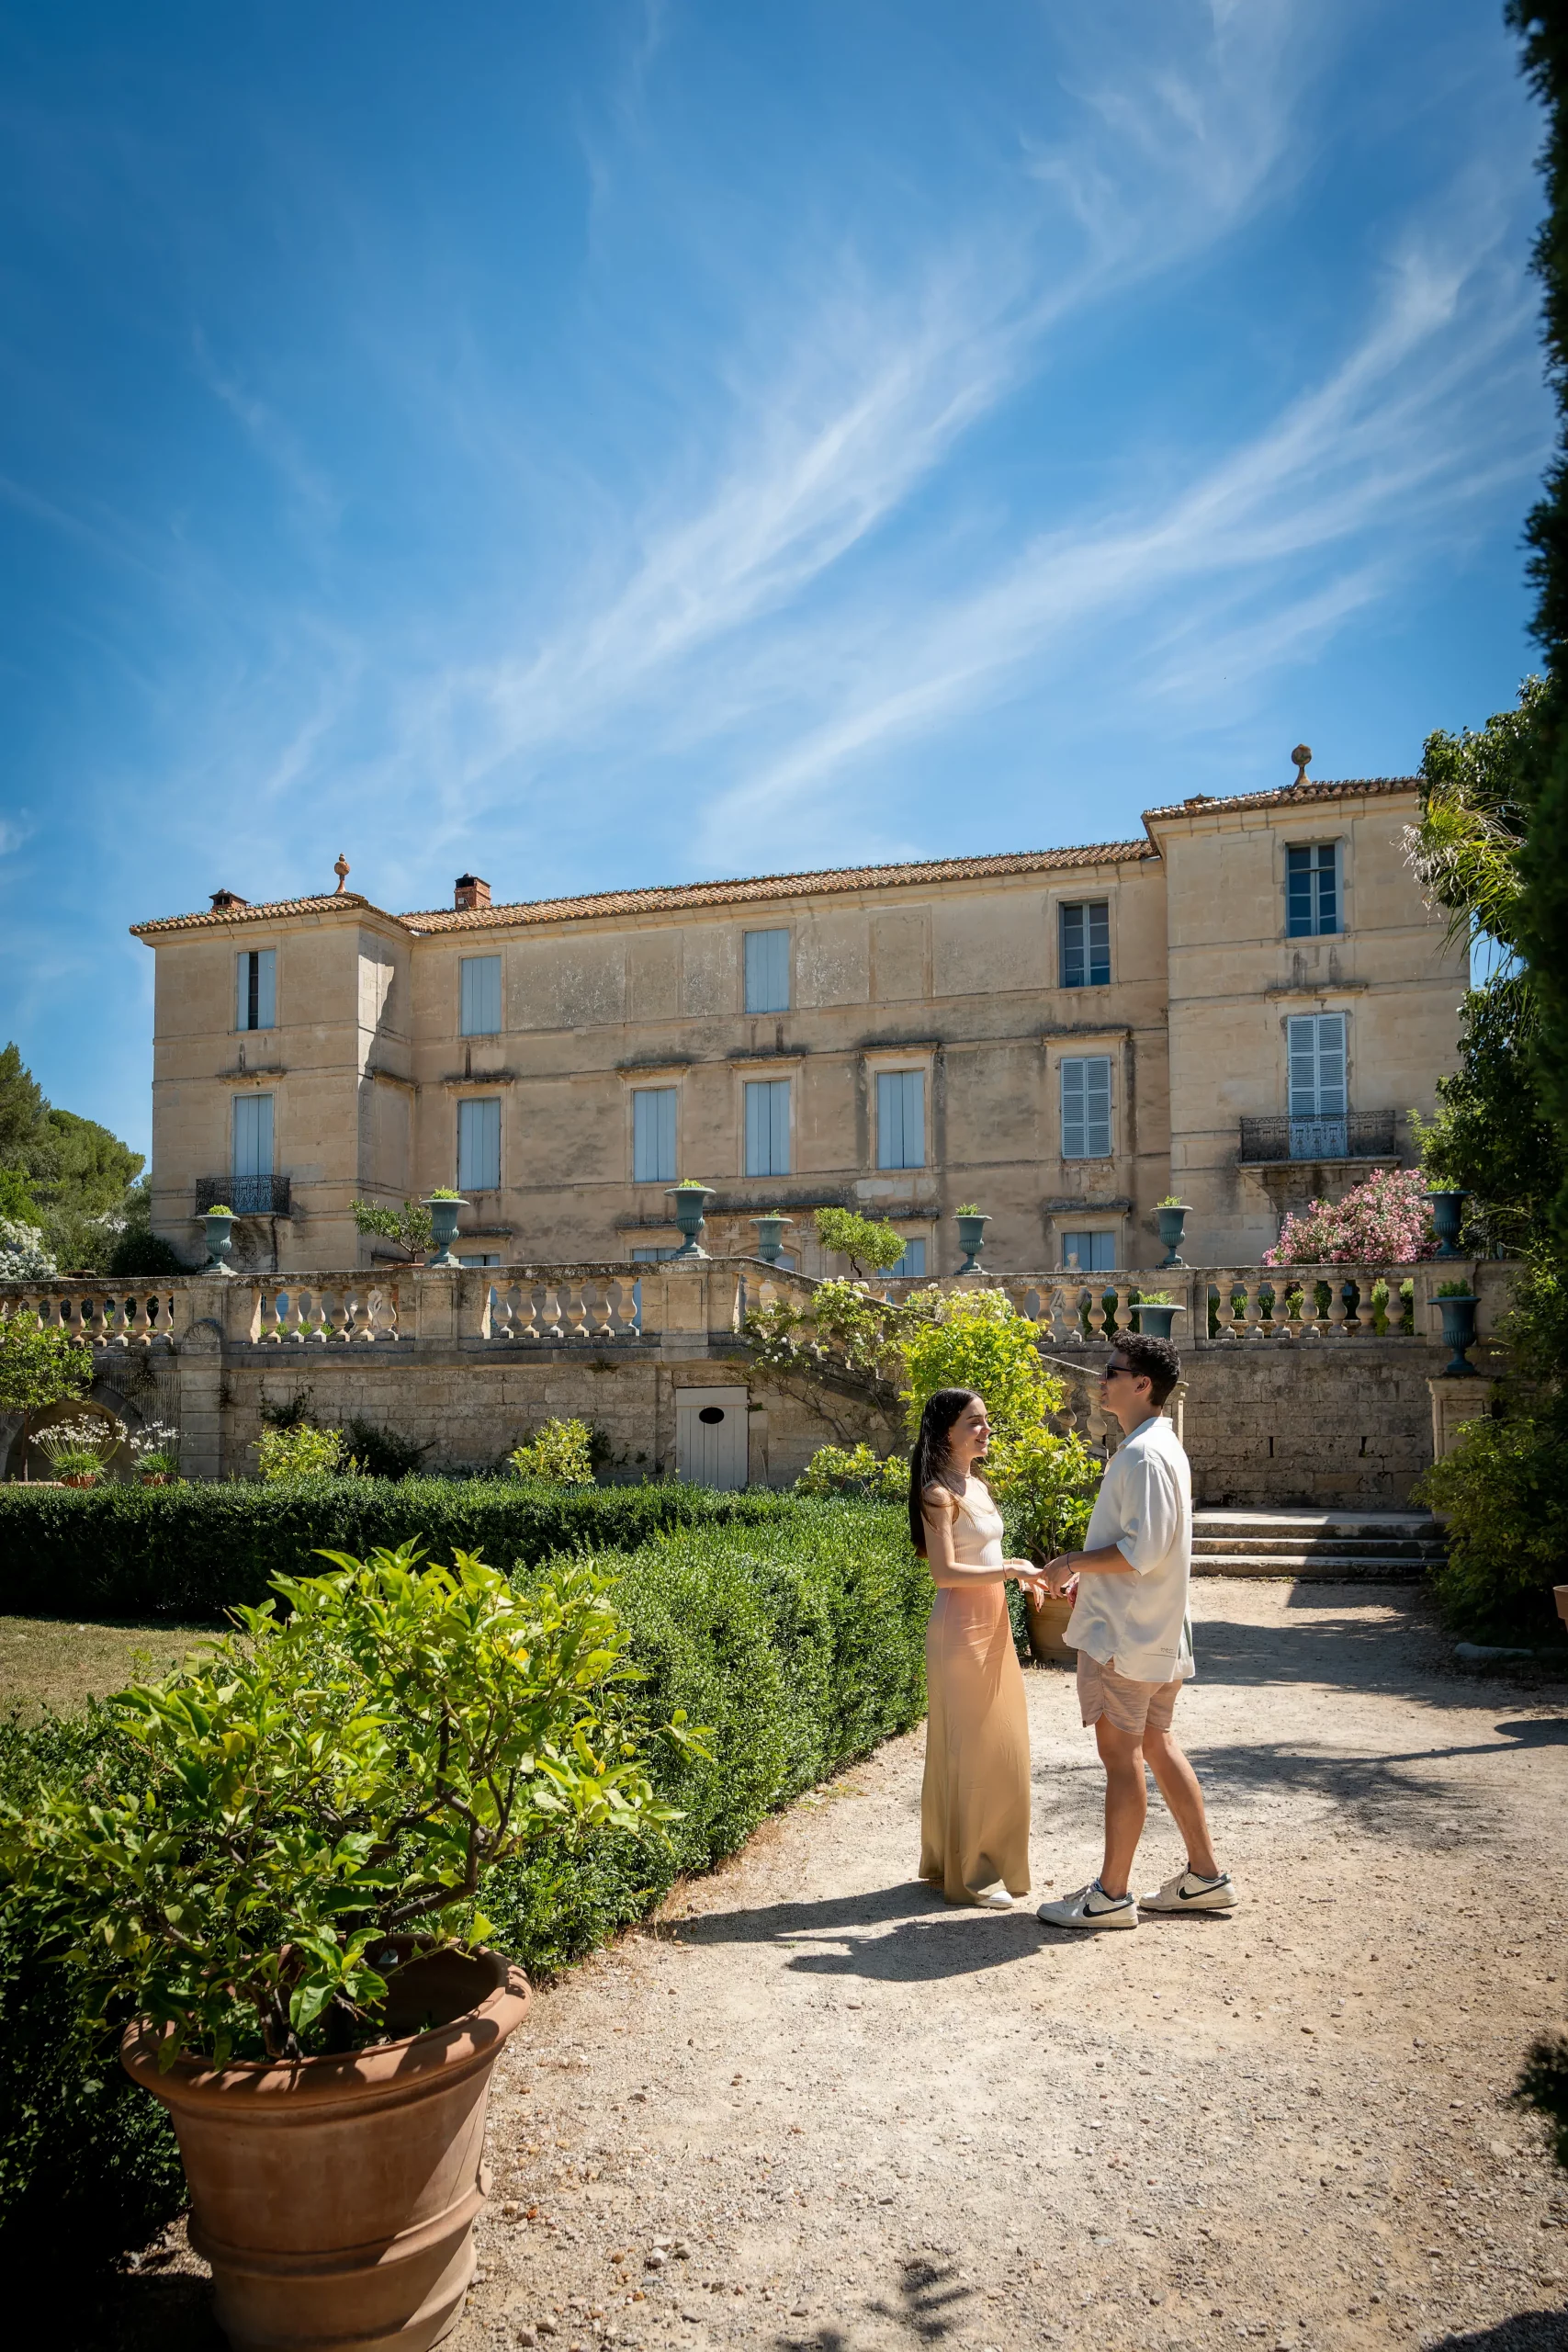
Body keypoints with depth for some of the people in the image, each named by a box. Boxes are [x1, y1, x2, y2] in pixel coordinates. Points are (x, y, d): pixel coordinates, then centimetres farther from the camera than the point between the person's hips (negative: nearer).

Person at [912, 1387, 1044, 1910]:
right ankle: (967, 1873, 9)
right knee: (970, 1750, -2)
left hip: (993, 1626, 9)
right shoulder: (939, 1492, -13)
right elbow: (944, 1572, -19)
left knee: (1000, 1747, 14)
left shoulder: (975, 1487, 14)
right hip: (961, 1629, -9)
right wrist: (1008, 1571, -20)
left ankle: (990, 1860, 26)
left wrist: (1015, 1568, 3)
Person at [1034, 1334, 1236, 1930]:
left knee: (1120, 1754, -1)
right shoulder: (1159, 1446, 13)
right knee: (1155, 1747, 16)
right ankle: (1206, 1875, 25)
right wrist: (1090, 1572, 13)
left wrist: (1074, 1562, -15)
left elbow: (1143, 1550, -25)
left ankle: (1112, 1894, 9)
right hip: (1150, 1628, 10)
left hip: (1126, 1632, -10)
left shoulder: (1144, 1455, -20)